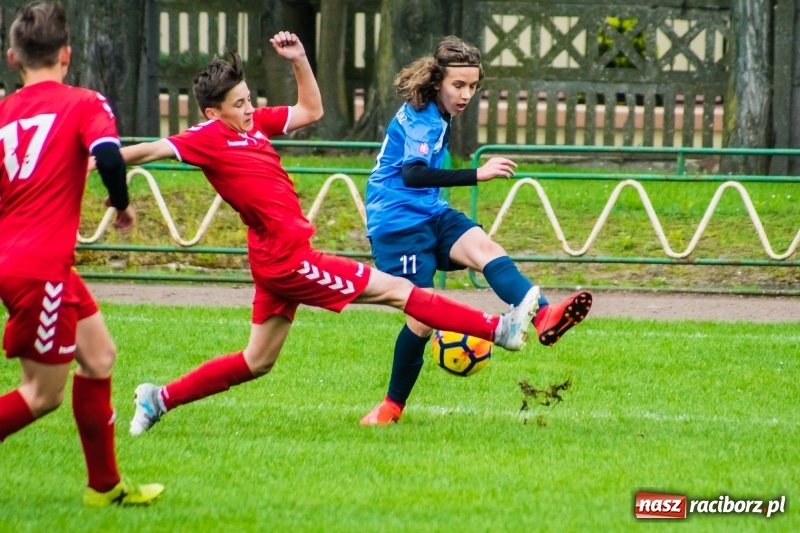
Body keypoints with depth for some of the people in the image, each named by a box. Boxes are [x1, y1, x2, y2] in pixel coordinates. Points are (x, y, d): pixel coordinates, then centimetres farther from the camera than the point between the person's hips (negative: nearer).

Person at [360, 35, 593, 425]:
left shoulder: (435, 115, 13)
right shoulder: (420, 118, -18)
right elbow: (413, 174, -35)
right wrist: (477, 175, -44)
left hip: (430, 215, 8)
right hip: (397, 223, -8)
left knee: (487, 250, -22)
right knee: (424, 315, -11)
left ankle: (543, 318, -48)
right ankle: (393, 405, 11)